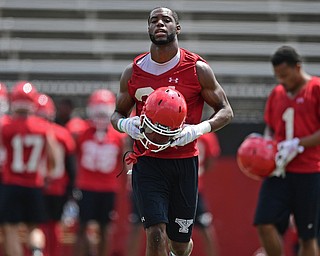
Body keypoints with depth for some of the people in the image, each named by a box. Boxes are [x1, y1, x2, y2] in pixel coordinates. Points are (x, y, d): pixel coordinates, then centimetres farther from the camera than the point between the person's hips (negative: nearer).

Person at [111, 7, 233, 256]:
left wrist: (197, 130, -17)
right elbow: (117, 113, 15)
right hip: (147, 162, 0)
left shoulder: (198, 70, -3)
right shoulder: (133, 72, 3)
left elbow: (226, 111, 2)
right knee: (156, 235, -15)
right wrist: (126, 124, -10)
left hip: (184, 162, 0)